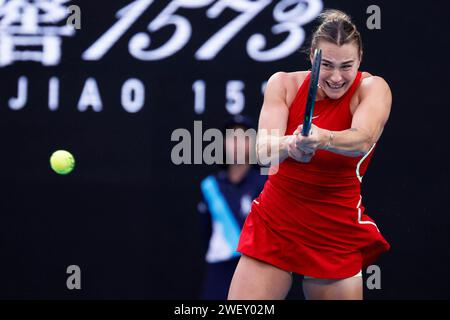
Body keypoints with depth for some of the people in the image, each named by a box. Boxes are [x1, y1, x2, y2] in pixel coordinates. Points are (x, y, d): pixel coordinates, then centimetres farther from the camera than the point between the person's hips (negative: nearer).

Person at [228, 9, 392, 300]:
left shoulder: (372, 88, -10)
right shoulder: (284, 84, -5)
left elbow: (363, 139, -31)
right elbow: (263, 150, -19)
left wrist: (322, 138, -53)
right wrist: (290, 145, -42)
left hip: (337, 235, -1)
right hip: (273, 225, 1)